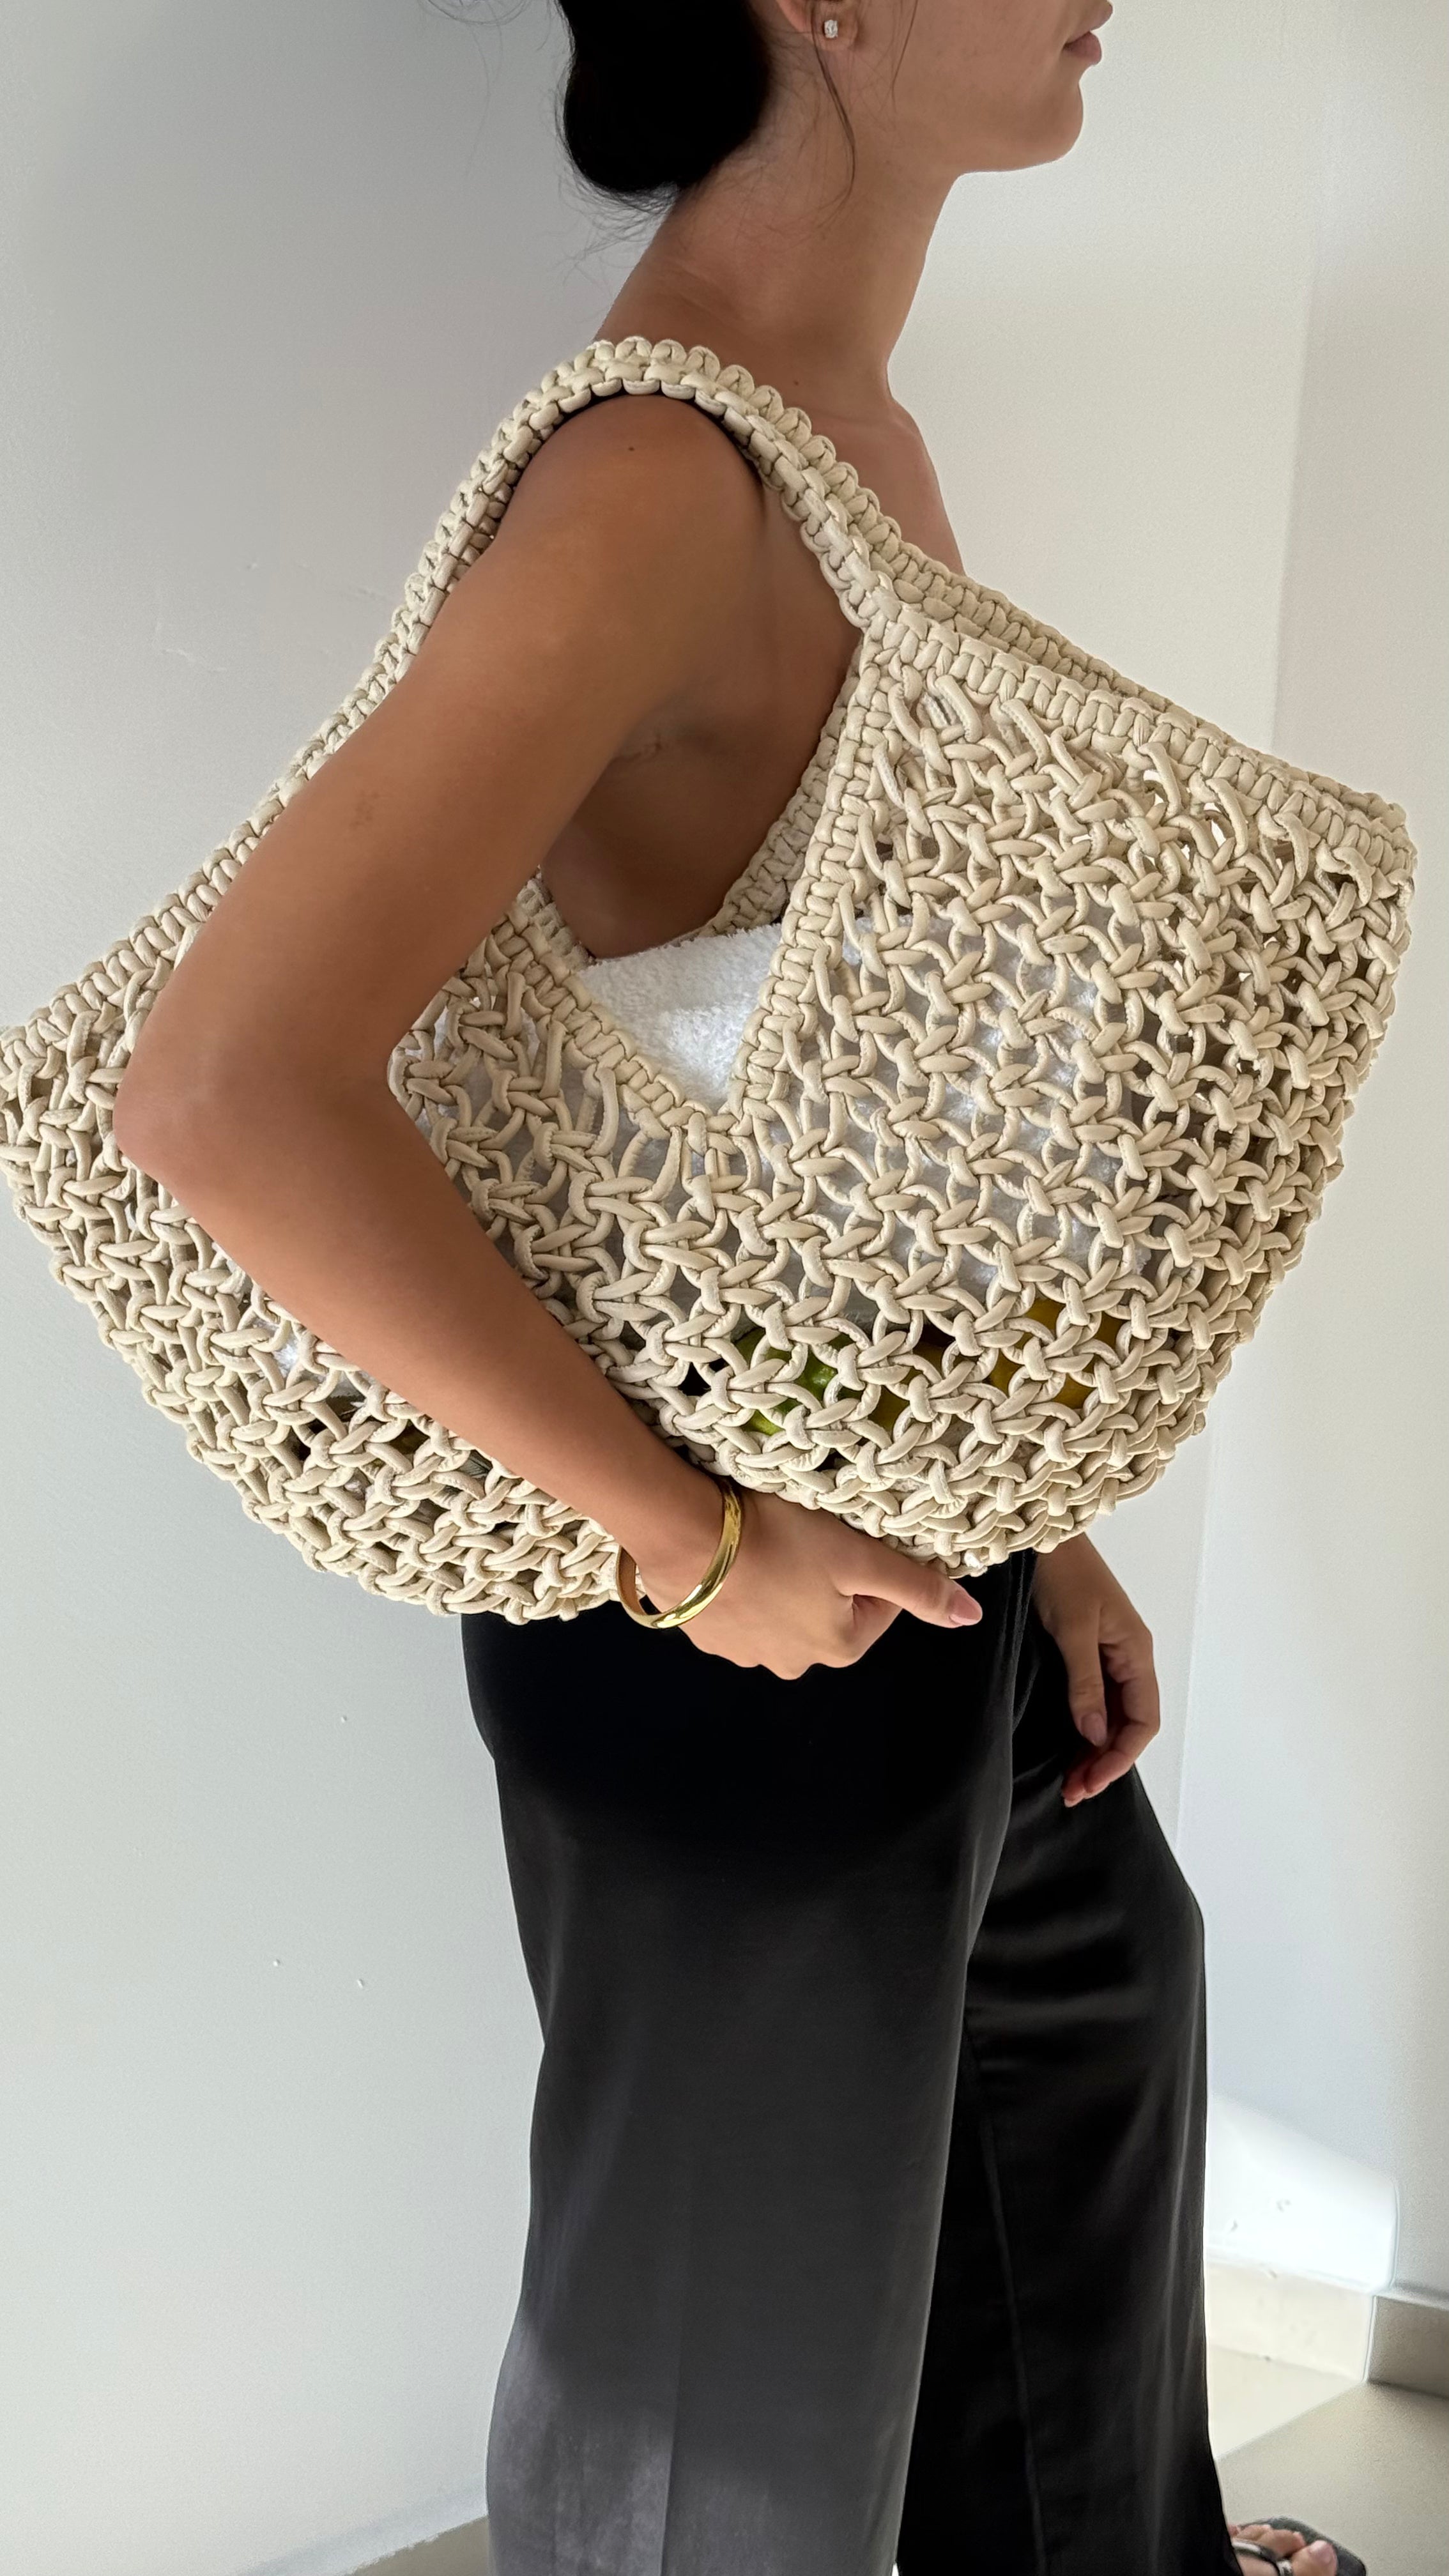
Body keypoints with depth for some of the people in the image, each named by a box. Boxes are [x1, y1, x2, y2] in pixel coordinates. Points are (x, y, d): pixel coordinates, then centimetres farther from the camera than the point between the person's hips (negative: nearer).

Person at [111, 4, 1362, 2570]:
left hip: (914, 1528, 10)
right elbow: (225, 1093, -34)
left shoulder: (858, 425, 4)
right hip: (742, 1623, -10)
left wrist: (1031, 1514, 12)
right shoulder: (663, 478, -25)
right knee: (739, 2352, 13)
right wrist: (698, 1543, -25)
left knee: (1092, 1997, 33)